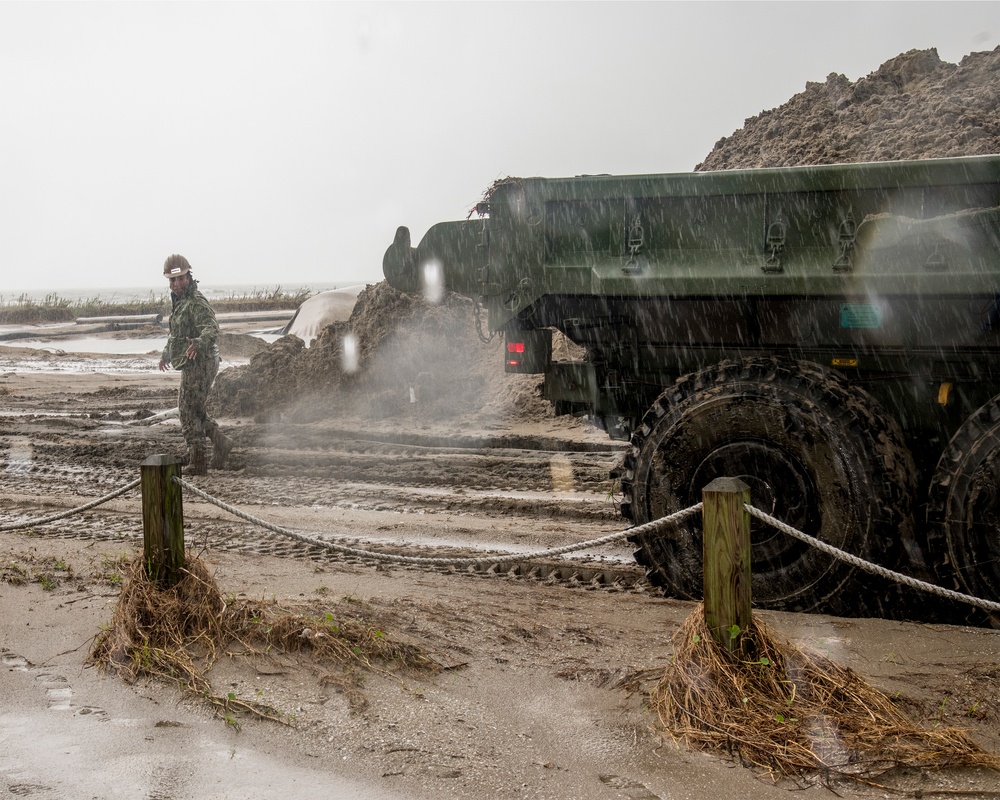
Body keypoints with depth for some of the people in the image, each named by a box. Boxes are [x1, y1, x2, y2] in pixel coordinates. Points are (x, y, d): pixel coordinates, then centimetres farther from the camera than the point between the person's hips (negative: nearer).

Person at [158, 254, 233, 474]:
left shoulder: (196, 303, -16)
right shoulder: (177, 301, 15)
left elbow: (212, 328, -32)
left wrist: (198, 343, -52)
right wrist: (166, 353, 43)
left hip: (199, 364, -10)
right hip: (192, 365, 10)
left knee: (189, 411, -5)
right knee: (195, 411, 16)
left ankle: (197, 462, 1)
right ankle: (220, 442, 21)